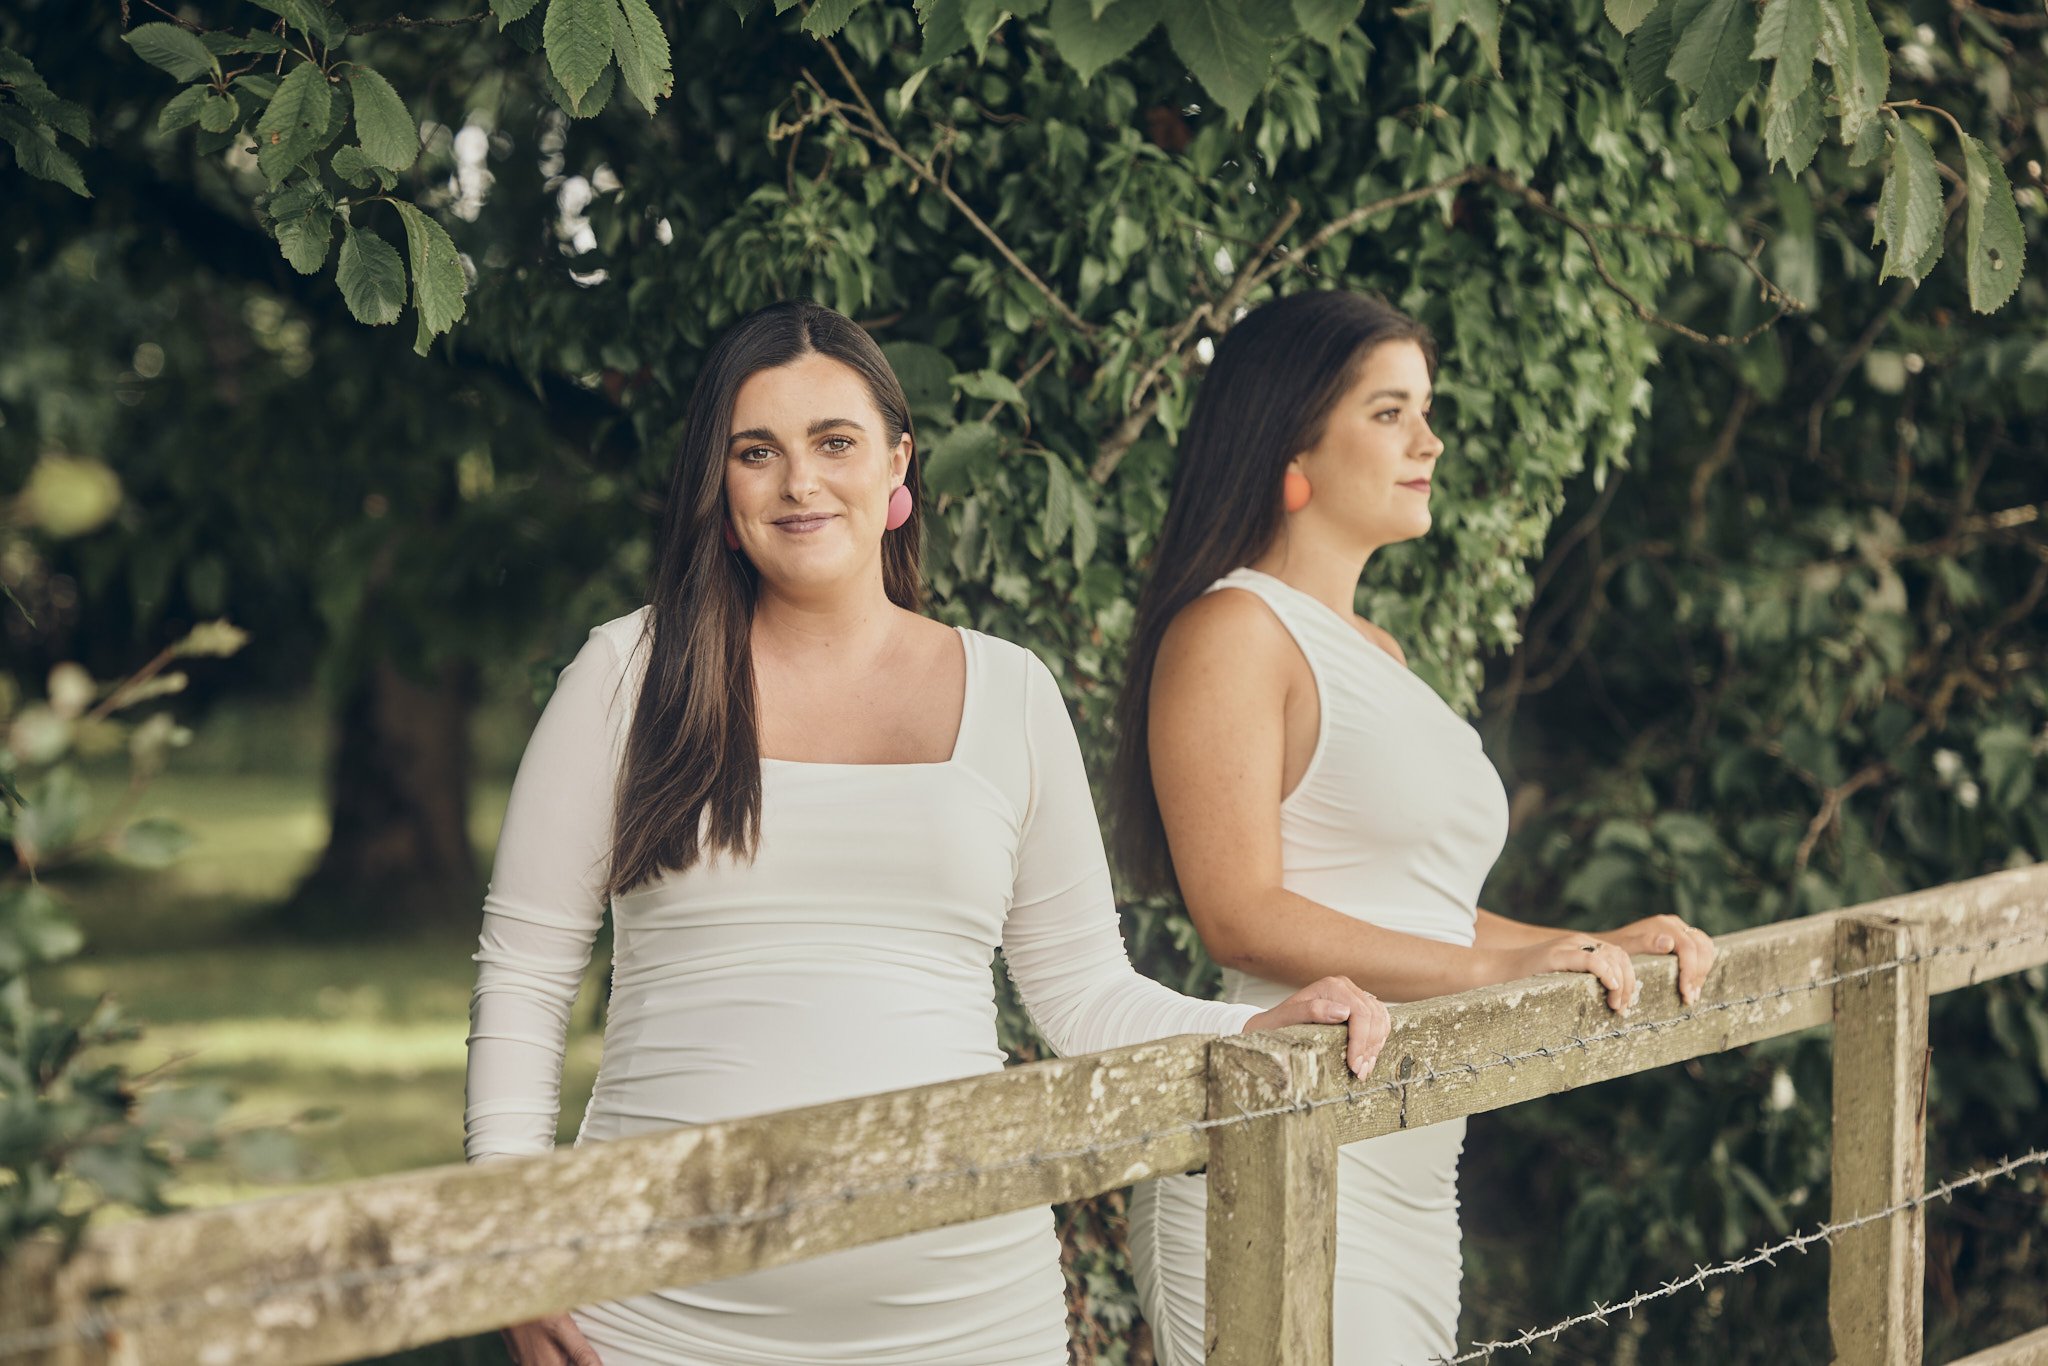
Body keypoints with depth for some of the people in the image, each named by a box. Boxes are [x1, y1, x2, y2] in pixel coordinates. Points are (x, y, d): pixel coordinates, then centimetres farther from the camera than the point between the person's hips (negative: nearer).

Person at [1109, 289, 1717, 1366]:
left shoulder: (1374, 651, 22)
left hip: (1416, 1185, 9)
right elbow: (1244, 916, -16)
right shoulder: (1234, 630, -7)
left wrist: (1600, 946, 9)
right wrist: (1492, 966, -17)